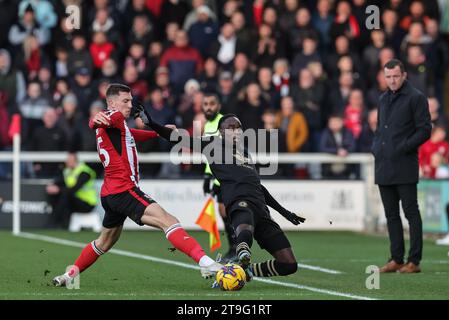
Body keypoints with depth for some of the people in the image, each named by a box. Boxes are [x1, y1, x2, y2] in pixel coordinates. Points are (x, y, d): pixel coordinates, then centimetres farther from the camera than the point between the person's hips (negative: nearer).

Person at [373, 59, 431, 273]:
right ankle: (396, 259, 14)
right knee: (391, 214, 9)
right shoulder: (383, 99, 18)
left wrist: (404, 147, -15)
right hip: (383, 167, 7)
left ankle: (414, 261, -4)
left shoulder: (415, 98, -4)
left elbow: (425, 130, -8)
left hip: (405, 167, -7)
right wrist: (375, 147, 10)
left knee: (411, 213, -5)